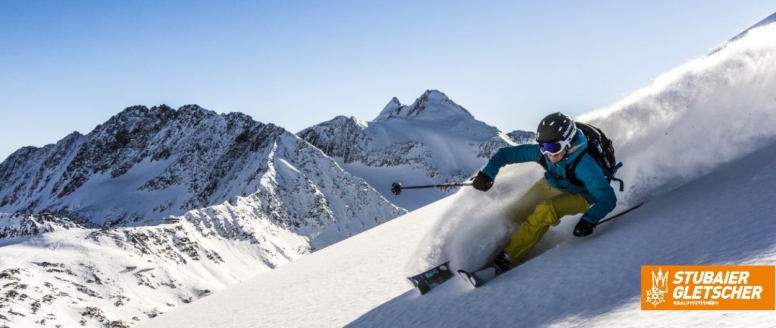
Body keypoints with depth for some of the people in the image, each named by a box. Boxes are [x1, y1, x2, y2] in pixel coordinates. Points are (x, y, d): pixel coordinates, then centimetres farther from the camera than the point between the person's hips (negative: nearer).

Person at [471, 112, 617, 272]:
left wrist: (589, 220, -55)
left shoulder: (584, 165, -39)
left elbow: (608, 198, -39)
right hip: (551, 185, 6)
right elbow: (506, 153, -17)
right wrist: (487, 173, -31)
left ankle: (507, 257, -26)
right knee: (514, 214, -10)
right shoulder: (542, 152, -26)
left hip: (579, 196, -6)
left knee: (546, 211, -31)